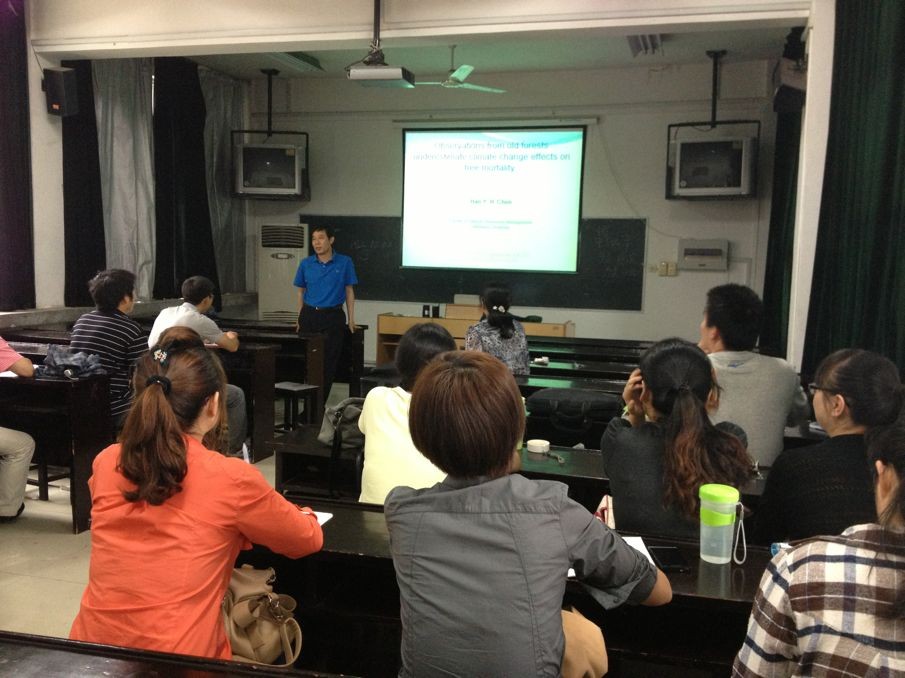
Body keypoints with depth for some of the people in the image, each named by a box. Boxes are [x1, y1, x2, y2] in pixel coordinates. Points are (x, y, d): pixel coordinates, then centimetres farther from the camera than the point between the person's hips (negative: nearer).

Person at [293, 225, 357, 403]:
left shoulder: (345, 262, -1)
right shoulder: (305, 264, 4)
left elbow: (349, 291, 4)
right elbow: (301, 292, 12)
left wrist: (351, 319, 1)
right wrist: (299, 318, 10)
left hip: (333, 316, -2)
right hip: (309, 315, 2)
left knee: (329, 363, 0)